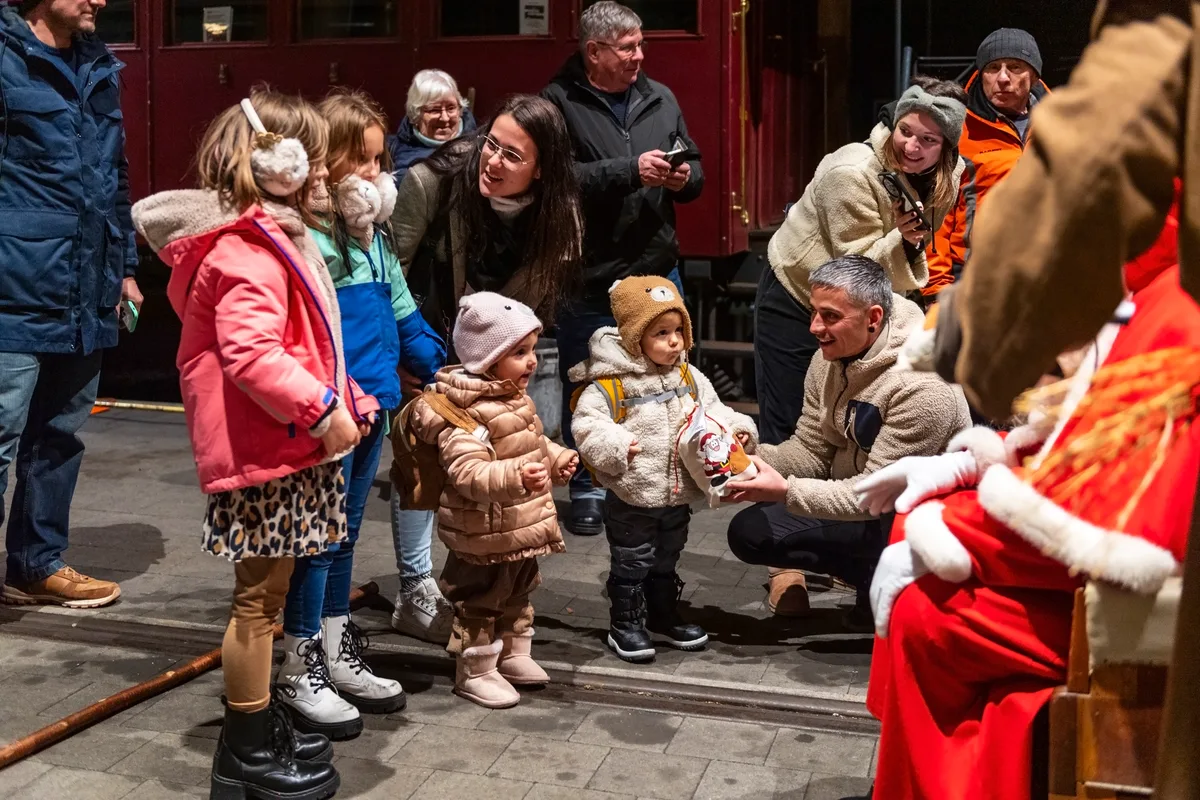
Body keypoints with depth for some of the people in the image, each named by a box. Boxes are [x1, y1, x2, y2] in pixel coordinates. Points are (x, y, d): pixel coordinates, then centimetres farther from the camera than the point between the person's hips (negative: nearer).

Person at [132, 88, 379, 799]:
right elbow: (251, 355, -28)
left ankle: (262, 727, 31)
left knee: (270, 590, 18)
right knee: (260, 595, -1)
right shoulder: (248, 252, -19)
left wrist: (342, 400, 18)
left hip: (287, 441, 11)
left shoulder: (273, 237, 16)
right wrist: (322, 411, -24)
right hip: (264, 447, -11)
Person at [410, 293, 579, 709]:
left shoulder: (516, 400, 6)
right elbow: (468, 473, -37)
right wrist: (517, 476, -48)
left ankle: (513, 654, 42)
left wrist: (558, 459, 10)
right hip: (486, 536, -10)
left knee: (518, 595, 24)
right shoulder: (468, 413, -27)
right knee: (481, 603, 5)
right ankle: (475, 673, 20)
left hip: (523, 527, 10)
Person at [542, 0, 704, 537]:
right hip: (588, 277, -4)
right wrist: (630, 170, -22)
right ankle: (587, 490, 23)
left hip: (657, 271, 4)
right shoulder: (558, 103, -7)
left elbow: (694, 168, 16)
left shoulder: (660, 99, 9)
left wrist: (684, 177, -7)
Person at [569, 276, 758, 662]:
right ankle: (625, 624, 20)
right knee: (631, 564, 6)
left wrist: (737, 428, -6)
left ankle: (664, 615, 38)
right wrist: (615, 446, -31)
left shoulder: (689, 377, 3)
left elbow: (713, 411, 11)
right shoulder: (613, 382, -18)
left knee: (666, 561, 22)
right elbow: (586, 423, -18)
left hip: (678, 496, 6)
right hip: (631, 498, -6)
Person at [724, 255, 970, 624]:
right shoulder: (829, 360, -3)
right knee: (749, 531, -1)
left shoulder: (920, 386, -28)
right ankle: (874, 576, 4)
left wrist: (787, 492, -35)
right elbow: (810, 451, 2)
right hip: (858, 500, 8)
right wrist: (751, 458, -19)